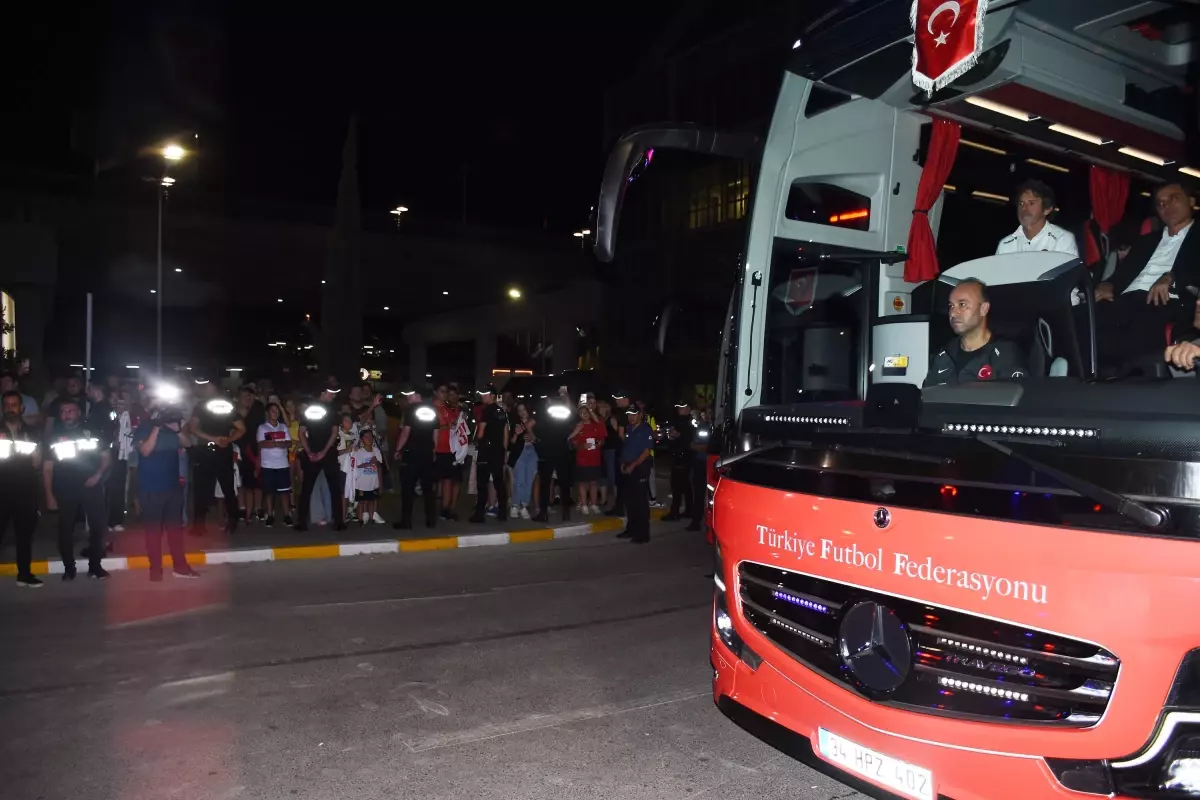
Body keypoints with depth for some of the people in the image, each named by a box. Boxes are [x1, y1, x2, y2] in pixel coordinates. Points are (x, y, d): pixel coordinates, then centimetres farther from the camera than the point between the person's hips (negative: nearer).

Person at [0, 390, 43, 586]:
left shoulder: (30, 433, 11)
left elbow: (37, 466, 10)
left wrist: (35, 453, -10)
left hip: (26, 491, 2)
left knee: (25, 534, 7)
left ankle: (24, 575, 14)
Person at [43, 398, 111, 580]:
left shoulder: (92, 432, 4)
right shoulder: (54, 436, 5)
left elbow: (106, 456, 7)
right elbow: (47, 467, 4)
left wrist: (98, 475, -11)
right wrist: (49, 495, -2)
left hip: (91, 487, 0)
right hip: (65, 490, 1)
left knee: (97, 526, 0)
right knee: (65, 529, 4)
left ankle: (95, 566, 11)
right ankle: (69, 568, 15)